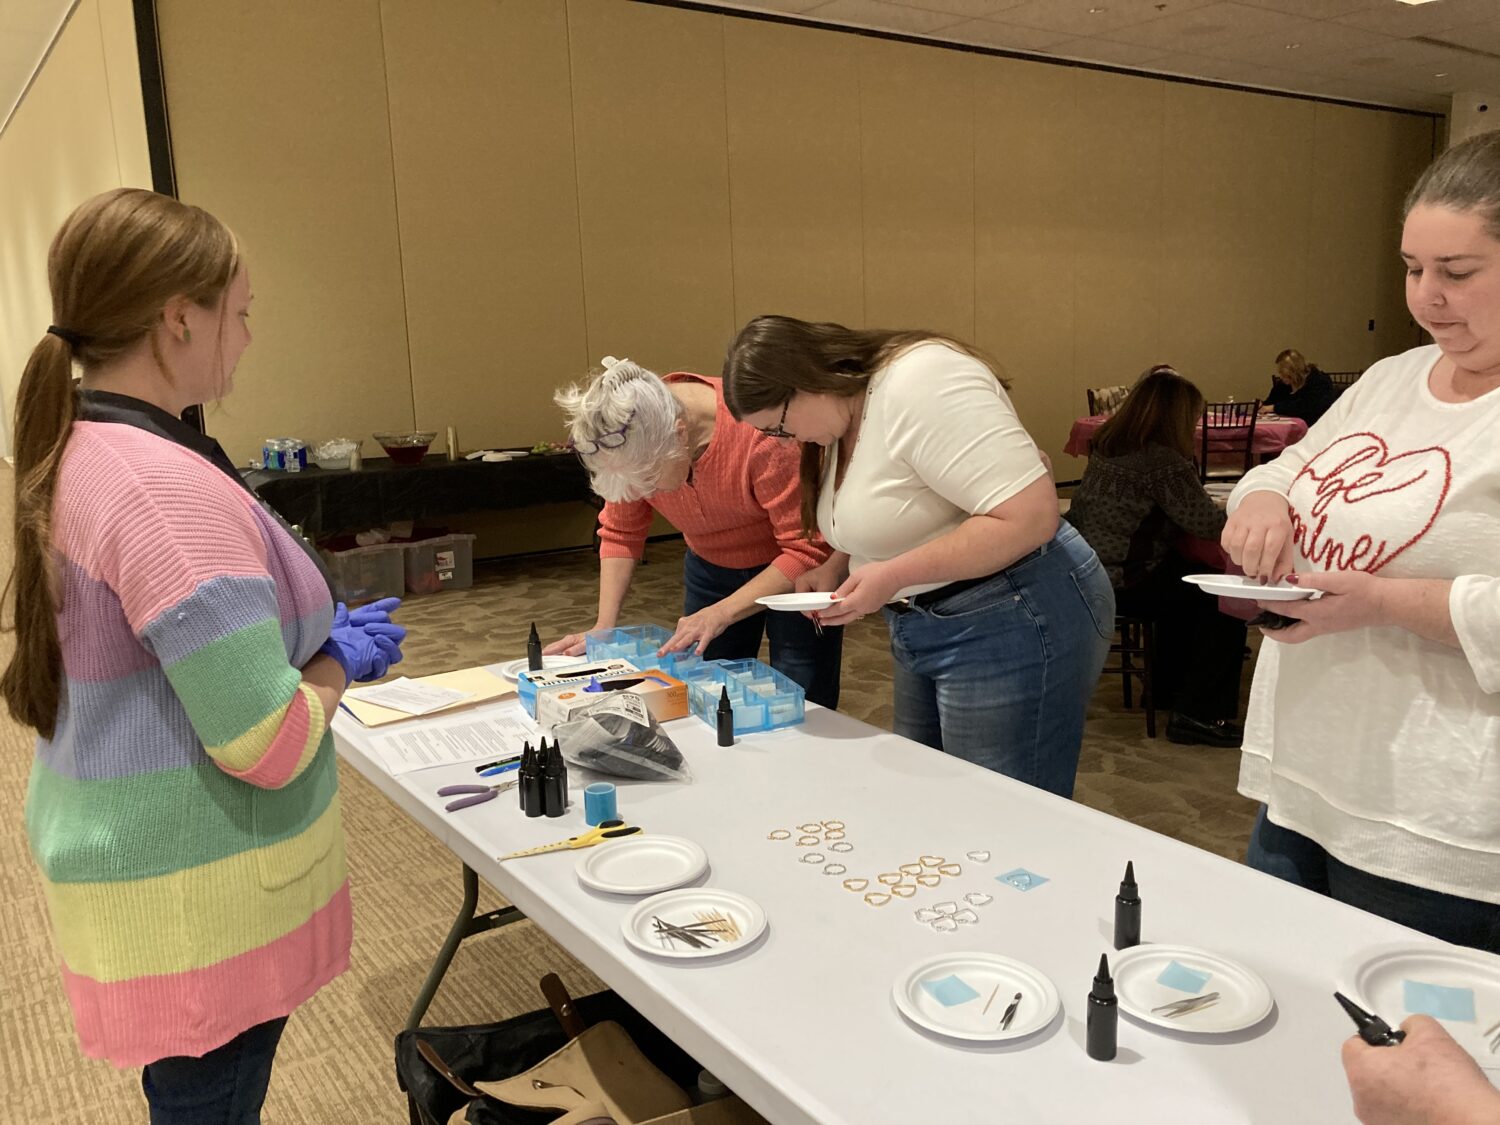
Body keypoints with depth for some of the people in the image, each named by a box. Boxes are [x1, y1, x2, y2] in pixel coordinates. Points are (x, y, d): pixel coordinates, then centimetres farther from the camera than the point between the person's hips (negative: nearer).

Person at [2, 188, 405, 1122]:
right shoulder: (170, 489, -27)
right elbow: (269, 744, -27)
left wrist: (318, 635, 7)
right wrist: (340, 662, -8)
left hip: (121, 851, 9)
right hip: (198, 900, -9)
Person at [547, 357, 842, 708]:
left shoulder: (759, 433, -34)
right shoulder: (634, 449, -19)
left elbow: (806, 550, -30)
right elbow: (621, 532, -4)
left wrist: (721, 614, -35)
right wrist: (604, 625, -12)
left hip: (793, 572, -4)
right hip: (711, 568, 4)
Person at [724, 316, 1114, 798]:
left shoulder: (918, 380, -21)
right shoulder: (843, 417, 8)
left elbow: (1029, 515, -26)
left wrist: (893, 576, -23)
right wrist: (836, 567, 5)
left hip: (1013, 623, -9)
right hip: (923, 631, 10)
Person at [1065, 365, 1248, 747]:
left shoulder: (1108, 444, 10)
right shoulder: (1161, 459, -18)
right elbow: (1206, 522, -16)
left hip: (1088, 569, 10)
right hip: (1121, 582, -10)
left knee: (1190, 582, 28)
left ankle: (1169, 687, 38)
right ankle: (1199, 715, 1)